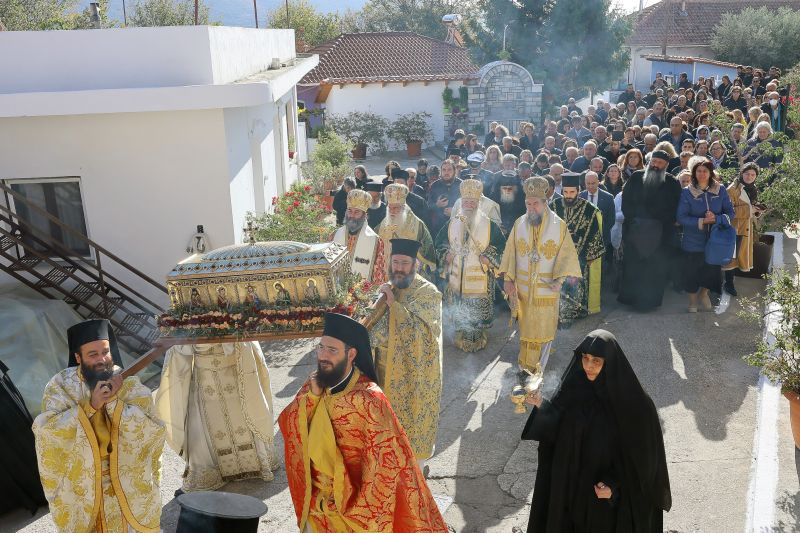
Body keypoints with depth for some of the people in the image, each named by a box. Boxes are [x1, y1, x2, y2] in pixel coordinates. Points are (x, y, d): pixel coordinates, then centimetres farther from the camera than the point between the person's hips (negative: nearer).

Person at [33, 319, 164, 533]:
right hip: (79, 484, 0)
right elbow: (47, 430, -22)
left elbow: (152, 430, -18)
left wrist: (113, 402, -25)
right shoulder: (60, 384, -10)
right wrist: (90, 406, -30)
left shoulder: (128, 382, -10)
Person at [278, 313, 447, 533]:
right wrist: (311, 395, -22)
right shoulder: (315, 384, -5)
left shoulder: (368, 399, -26)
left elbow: (388, 460, -23)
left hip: (354, 504, -5)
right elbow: (288, 428, -6)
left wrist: (362, 512, -16)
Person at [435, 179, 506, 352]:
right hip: (456, 277, 3)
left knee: (479, 309, 2)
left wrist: (489, 257, -12)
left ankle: (478, 337, 19)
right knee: (458, 309, 10)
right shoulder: (452, 224, 4)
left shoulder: (489, 225, -5)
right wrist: (445, 254, -2)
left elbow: (501, 246, 0)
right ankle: (460, 335, 27)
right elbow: (440, 242, 15)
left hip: (480, 278, -2)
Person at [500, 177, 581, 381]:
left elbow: (566, 254, -8)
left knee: (544, 329, 6)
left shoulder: (559, 226, -7)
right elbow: (510, 253, 3)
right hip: (523, 288, 2)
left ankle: (539, 368, 19)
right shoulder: (519, 224, -1)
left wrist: (559, 279, -21)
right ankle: (526, 367, 21)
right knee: (526, 327, 10)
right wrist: (507, 278, -6)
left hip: (547, 289, -1)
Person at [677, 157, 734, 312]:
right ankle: (692, 303, 33)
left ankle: (704, 294, 42)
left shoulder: (720, 190, -1)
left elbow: (730, 212, -1)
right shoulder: (687, 192, -7)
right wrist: (701, 222, -23)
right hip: (693, 242, -2)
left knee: (712, 271, 10)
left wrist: (716, 218, -20)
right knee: (692, 274, 9)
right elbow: (681, 217, -12)